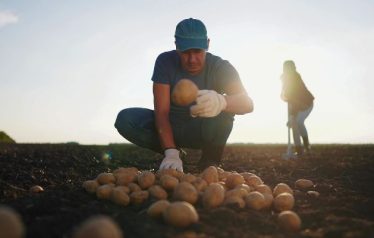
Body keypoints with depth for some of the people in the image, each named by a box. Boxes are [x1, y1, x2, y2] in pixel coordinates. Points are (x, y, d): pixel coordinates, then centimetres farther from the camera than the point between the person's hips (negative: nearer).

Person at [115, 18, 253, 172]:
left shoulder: (220, 67, -17)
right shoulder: (165, 62, -17)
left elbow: (247, 103, -32)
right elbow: (161, 111, -23)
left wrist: (221, 101, -57)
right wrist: (171, 153, -38)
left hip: (202, 131, -1)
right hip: (169, 127, 2)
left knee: (223, 112, -35)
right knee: (125, 119, -23)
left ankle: (210, 162, -8)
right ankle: (176, 152, -3)